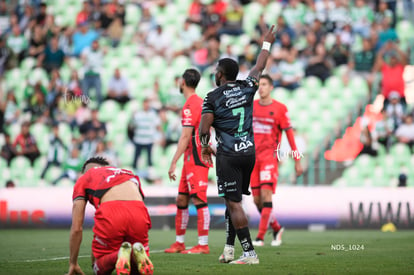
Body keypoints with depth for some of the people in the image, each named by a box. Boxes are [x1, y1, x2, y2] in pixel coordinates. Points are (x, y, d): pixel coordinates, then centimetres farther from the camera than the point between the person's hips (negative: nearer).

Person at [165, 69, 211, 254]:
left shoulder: (190, 106, -13)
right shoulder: (200, 102, 16)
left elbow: (186, 136, -19)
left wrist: (174, 162, -20)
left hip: (195, 159, -10)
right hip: (191, 160, 10)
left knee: (199, 200, -9)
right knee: (181, 199, 12)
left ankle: (203, 245, -10)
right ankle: (179, 243, 17)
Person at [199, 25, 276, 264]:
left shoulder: (213, 97, -7)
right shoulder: (247, 88, 6)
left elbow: (204, 128, -10)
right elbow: (259, 68, 23)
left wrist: (205, 147, 10)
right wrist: (267, 44, 38)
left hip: (228, 156, -5)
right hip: (249, 152, 6)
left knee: (234, 204, -5)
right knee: (234, 201, 17)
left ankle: (250, 253, -11)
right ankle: (229, 249, 15)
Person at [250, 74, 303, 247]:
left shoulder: (279, 108, -1)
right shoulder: (251, 106, 10)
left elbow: (289, 134, 1)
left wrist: (297, 160, 0)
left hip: (270, 155, -4)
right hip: (253, 156, 5)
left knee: (266, 194, -16)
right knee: (257, 199, 2)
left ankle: (260, 237, -16)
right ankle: (276, 229, 22)